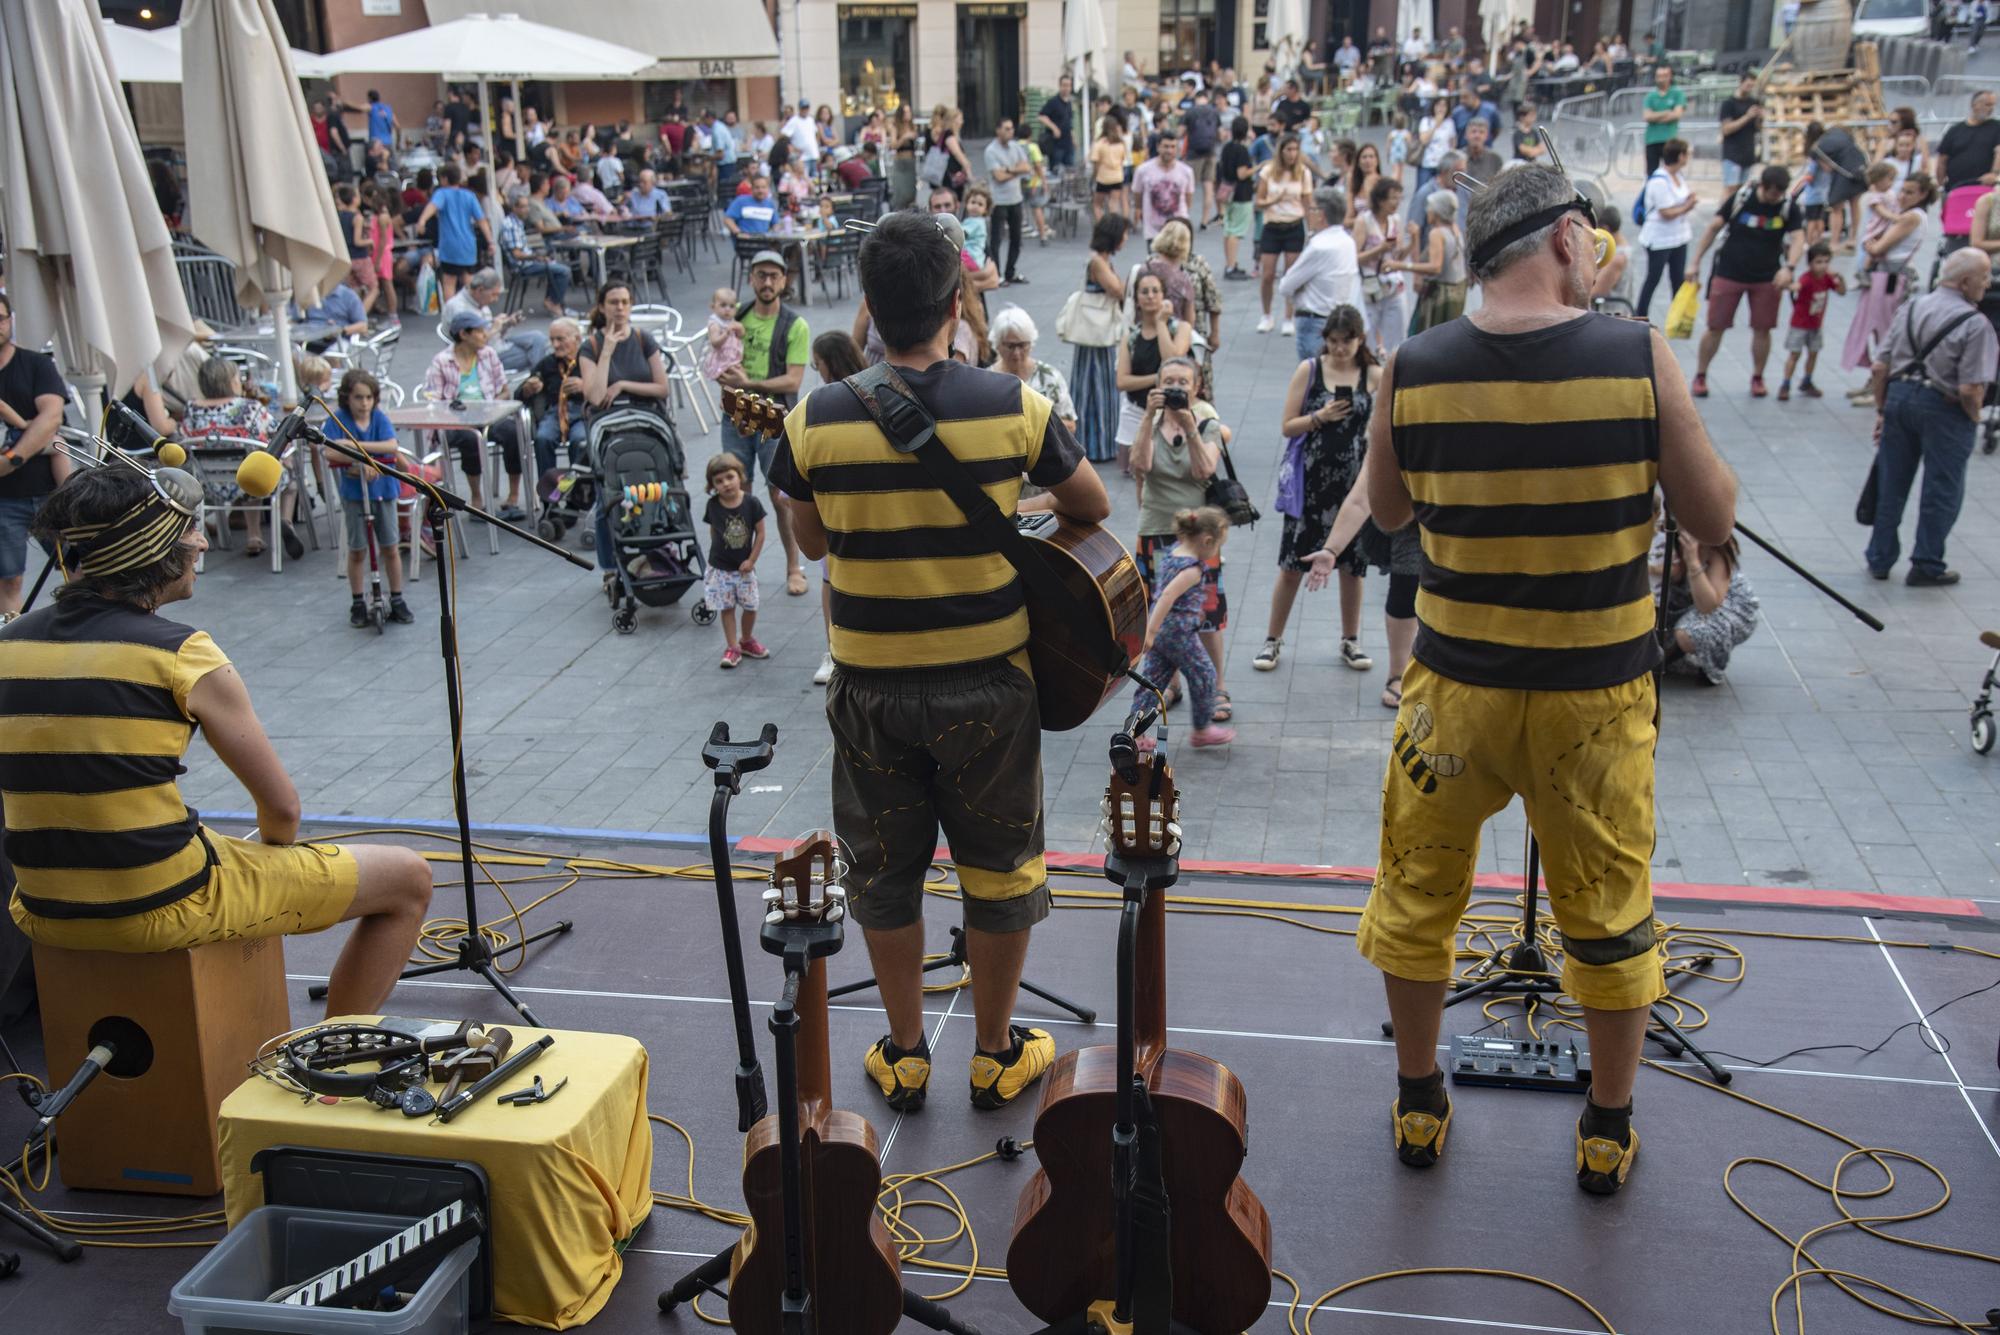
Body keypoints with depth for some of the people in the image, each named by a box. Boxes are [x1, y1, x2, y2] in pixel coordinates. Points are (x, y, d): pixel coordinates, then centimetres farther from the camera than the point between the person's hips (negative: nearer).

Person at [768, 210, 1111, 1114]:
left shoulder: (815, 421, -10)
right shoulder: (1012, 406, -12)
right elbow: (1093, 507, 5)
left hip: (871, 687, 1)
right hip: (985, 682, -1)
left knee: (886, 871, 17)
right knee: (998, 868, 16)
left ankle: (905, 1056, 30)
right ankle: (996, 1054, 29)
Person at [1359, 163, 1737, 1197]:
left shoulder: (1413, 369, -9)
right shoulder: (1640, 358, -13)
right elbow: (1714, 521, -4)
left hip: (1455, 686, 1)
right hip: (1598, 693, -1)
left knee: (1418, 897, 20)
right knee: (1609, 914, 18)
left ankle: (1418, 1108, 36)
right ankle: (1609, 1131, 34)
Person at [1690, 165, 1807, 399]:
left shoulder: (1790, 208, -6)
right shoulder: (1741, 197, -8)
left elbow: (1798, 238, -16)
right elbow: (1714, 227, -2)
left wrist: (1789, 267, -35)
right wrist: (1696, 262, -3)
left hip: (1766, 278, 1)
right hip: (1728, 273, -1)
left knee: (1762, 329, 5)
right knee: (1715, 327, 0)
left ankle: (1757, 378, 22)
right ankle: (1700, 376, 14)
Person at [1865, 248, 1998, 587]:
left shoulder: (1912, 309, 3)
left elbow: (1880, 367, 4)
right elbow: (1970, 389, -18)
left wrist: (1882, 410, 13)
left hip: (1899, 395, 6)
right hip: (1943, 409, -5)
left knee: (1891, 486, 16)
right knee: (1941, 493, 10)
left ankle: (1880, 559, 26)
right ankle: (1927, 566, 18)